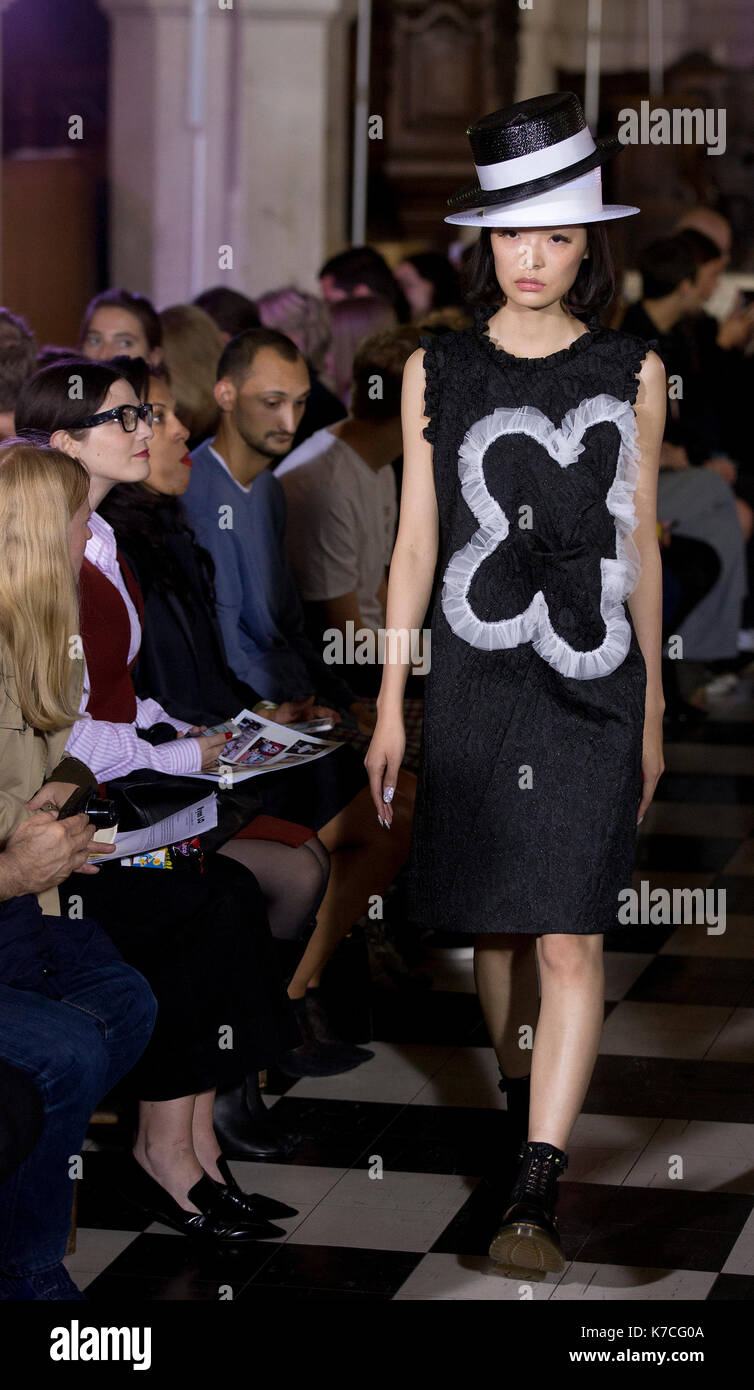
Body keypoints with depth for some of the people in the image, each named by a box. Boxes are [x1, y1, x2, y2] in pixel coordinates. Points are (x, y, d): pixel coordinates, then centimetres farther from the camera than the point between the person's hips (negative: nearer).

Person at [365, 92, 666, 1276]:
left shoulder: (632, 374, 3)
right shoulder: (436, 374, 4)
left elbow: (641, 547, 8)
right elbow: (415, 544, 6)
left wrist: (652, 715, 9)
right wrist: (391, 707, 4)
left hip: (592, 687, -1)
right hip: (474, 678, 2)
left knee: (570, 940, -10)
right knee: (495, 923, 13)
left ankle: (535, 1193, -12)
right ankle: (520, 1096, 38)